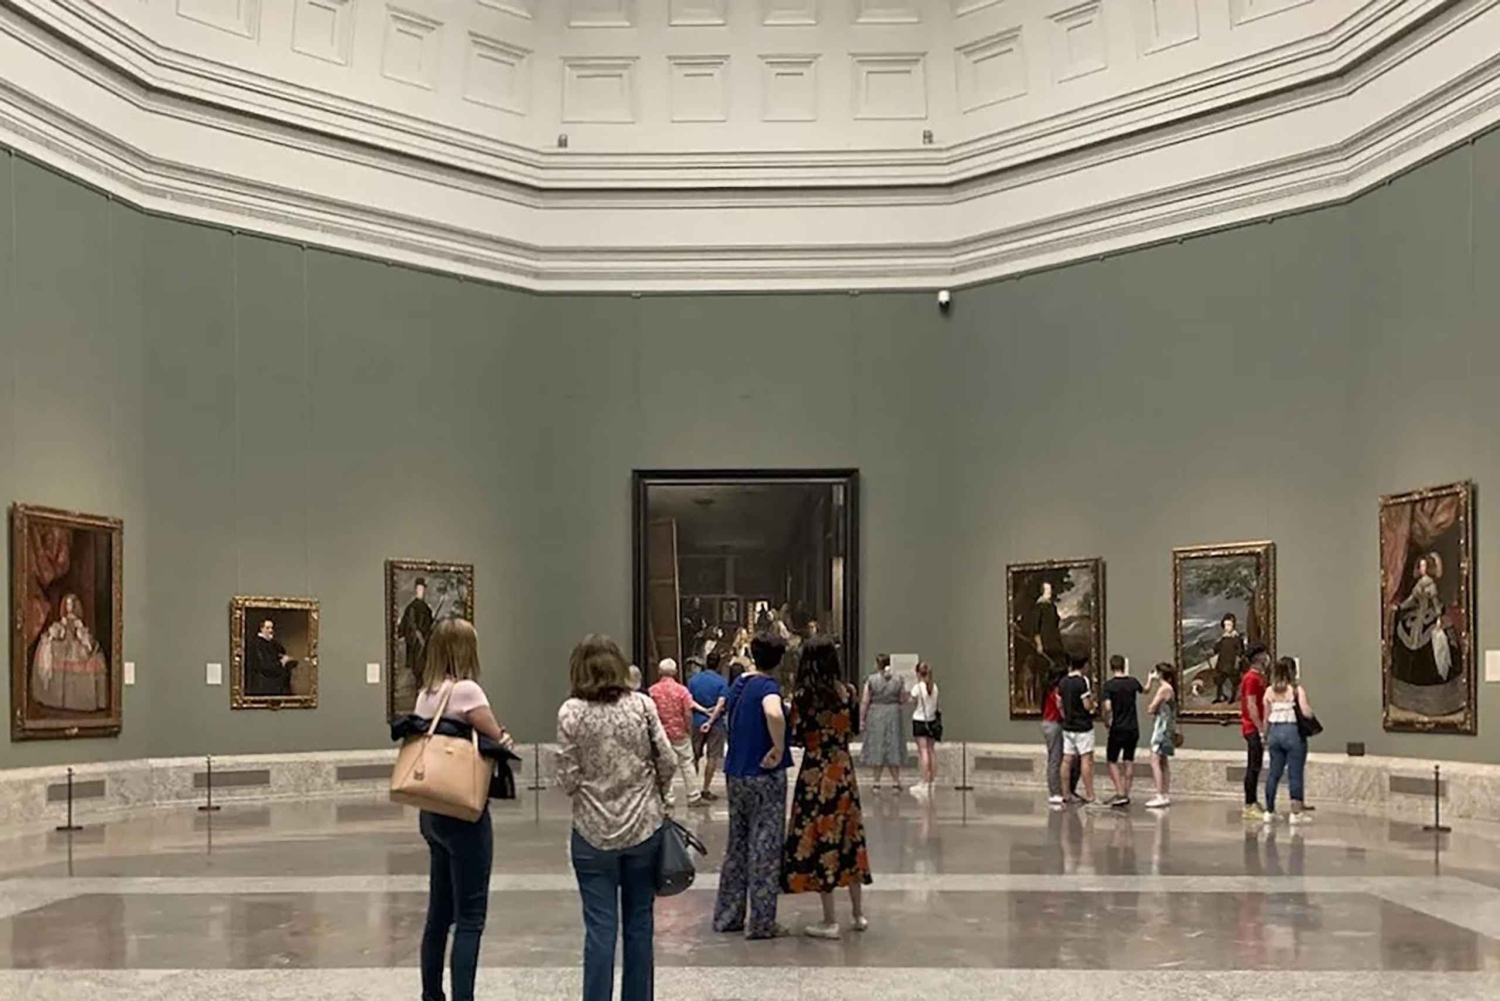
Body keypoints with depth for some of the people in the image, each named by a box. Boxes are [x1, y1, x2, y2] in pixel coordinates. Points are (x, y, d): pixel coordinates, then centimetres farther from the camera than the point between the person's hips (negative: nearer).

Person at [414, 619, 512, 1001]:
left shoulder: (425, 694, 9)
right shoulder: (466, 690, -15)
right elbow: (499, 741, -14)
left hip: (432, 810, 8)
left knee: (439, 912, 16)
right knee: (470, 916, -4)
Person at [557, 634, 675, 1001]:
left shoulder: (571, 712, -7)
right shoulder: (642, 705, -3)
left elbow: (568, 779, -8)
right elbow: (668, 761, -2)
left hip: (594, 832, -2)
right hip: (644, 827, 2)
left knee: (600, 928, 2)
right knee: (639, 923, 12)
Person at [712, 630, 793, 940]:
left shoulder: (739, 684, 9)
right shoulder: (767, 686, -14)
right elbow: (774, 714, -37)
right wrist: (779, 748, -25)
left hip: (735, 774, 7)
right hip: (765, 776, -7)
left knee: (737, 845, 15)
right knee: (765, 848, 0)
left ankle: (727, 916, 20)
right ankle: (762, 923, 3)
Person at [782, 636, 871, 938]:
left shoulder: (803, 695, -12)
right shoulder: (846, 692, 2)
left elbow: (796, 736, -10)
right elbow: (850, 729, 8)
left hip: (817, 773, -5)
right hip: (845, 770, 5)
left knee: (819, 840, 1)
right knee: (848, 837, 15)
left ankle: (829, 922, 3)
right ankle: (859, 913, 22)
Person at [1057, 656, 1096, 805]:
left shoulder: (1062, 682, 7)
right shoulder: (1082, 681, -15)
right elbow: (1087, 705, -17)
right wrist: (1092, 698, 2)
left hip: (1067, 726, 7)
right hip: (1082, 727, -7)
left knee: (1067, 760, 7)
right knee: (1086, 759, -5)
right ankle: (1089, 795, -6)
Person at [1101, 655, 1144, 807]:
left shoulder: (1109, 685, -13)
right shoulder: (1132, 682, 1)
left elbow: (1108, 707, -21)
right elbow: (1144, 690, 24)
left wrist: (1106, 721, -2)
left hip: (1118, 729, -4)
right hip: (1133, 728, 4)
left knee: (1112, 761, 6)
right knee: (1129, 761, 12)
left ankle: (1120, 793, -6)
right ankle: (1126, 794, 12)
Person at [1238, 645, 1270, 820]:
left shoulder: (1259, 677, 16)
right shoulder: (1252, 678, -14)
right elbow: (1251, 706, -19)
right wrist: (1261, 729, -21)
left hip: (1256, 728, 10)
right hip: (1253, 728, -10)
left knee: (1254, 767, 12)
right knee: (1254, 767, -8)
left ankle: (1252, 804, 16)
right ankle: (1250, 806, -7)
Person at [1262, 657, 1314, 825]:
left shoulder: (1270, 691, 3)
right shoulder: (1297, 690, -9)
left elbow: (1267, 718, 7)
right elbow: (1306, 713, -19)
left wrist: (1266, 736, 18)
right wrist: (1309, 706, 2)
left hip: (1275, 732, 5)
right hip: (1293, 732, -5)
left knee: (1273, 773, 12)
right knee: (1295, 774, 2)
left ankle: (1269, 811, 17)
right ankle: (1296, 813, 3)